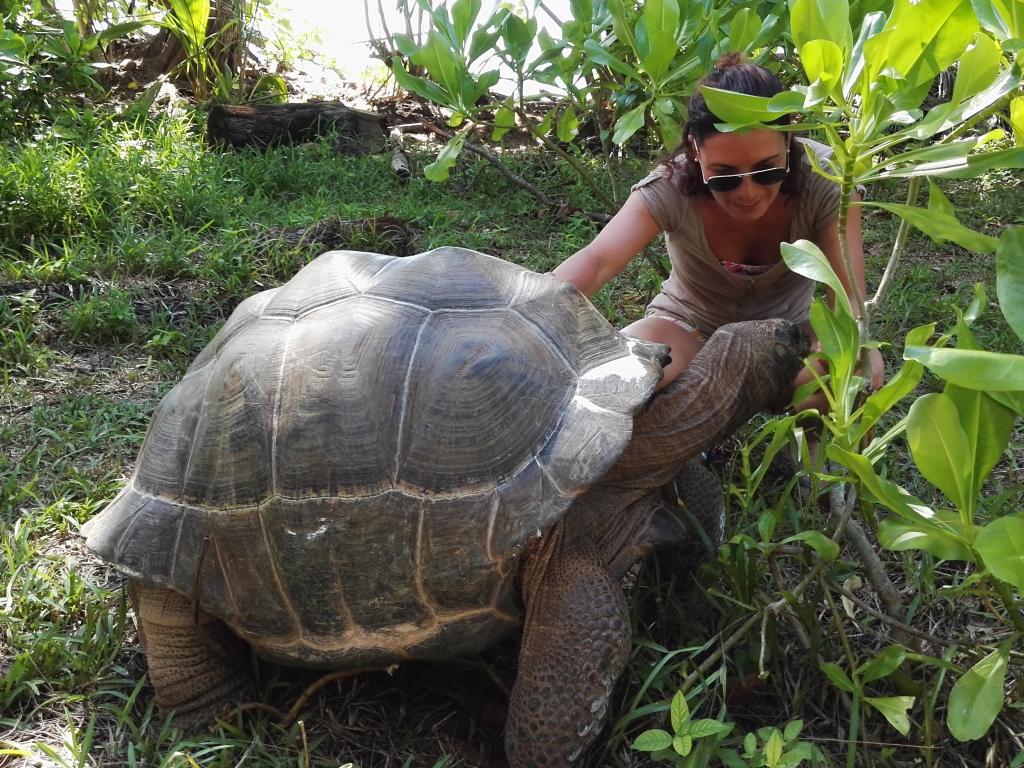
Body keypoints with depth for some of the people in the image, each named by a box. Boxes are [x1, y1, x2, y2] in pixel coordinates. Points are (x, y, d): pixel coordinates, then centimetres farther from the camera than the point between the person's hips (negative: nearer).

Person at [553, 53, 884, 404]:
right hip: (689, 327, 0)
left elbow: (847, 296, -27)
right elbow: (596, 260, -39)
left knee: (861, 373, -33)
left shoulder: (824, 181, -24)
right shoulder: (672, 187, -26)